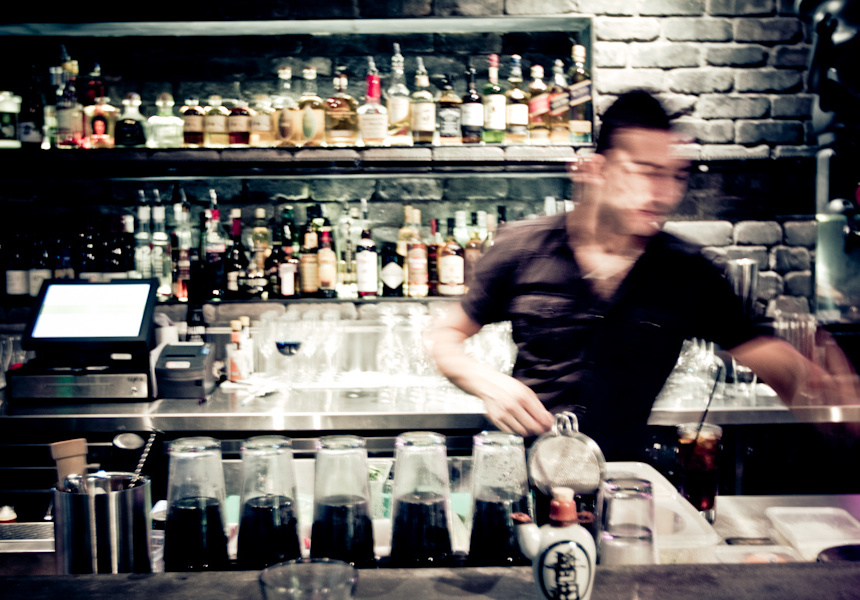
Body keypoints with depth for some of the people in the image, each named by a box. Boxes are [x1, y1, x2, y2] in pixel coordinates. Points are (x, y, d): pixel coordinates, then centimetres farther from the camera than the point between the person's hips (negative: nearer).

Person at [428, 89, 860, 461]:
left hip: (625, 478, 2)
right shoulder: (522, 247, 1)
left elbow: (762, 352, 4)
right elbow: (443, 338, 9)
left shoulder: (688, 273, 5)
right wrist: (488, 384, -10)